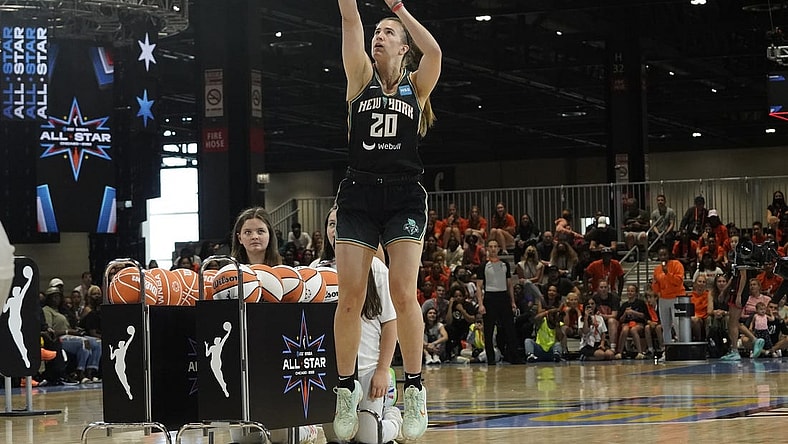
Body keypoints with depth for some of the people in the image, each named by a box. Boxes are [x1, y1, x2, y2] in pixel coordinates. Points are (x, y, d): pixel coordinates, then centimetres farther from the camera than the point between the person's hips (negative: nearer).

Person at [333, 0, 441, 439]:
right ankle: (347, 387, 7)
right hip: (359, 195, 1)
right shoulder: (362, 77, 10)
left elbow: (434, 51, -13)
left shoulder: (417, 85, 8)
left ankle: (414, 388, -1)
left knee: (403, 293, -11)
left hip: (404, 196, -1)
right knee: (350, 296, -4)